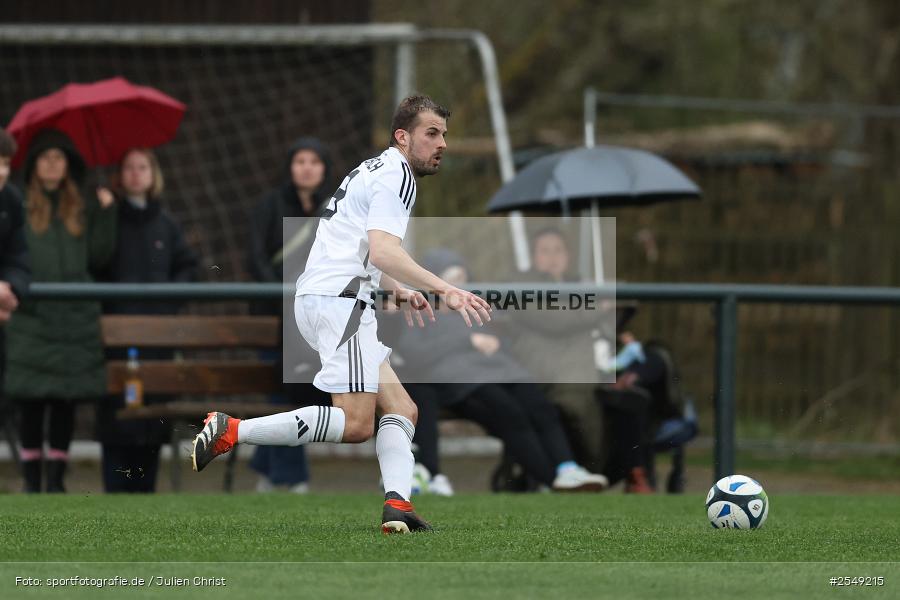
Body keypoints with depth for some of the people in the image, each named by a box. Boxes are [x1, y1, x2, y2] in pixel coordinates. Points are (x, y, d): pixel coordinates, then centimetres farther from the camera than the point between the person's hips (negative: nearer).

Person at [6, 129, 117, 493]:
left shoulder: (84, 208, 13)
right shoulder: (19, 206, 6)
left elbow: (98, 258, 6)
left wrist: (107, 213, 1)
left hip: (76, 319, 2)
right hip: (31, 317, -2)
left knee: (65, 402, 1)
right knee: (31, 402, -3)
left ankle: (56, 479, 7)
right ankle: (32, 481, 3)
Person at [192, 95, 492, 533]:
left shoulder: (377, 170, 25)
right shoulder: (396, 176, -7)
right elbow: (382, 252, -21)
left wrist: (397, 290, 32)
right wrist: (445, 290, -26)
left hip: (319, 296, 11)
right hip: (337, 298, -11)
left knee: (401, 410, 6)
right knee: (356, 424, -19)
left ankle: (397, 505, -13)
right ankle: (231, 432, -20)